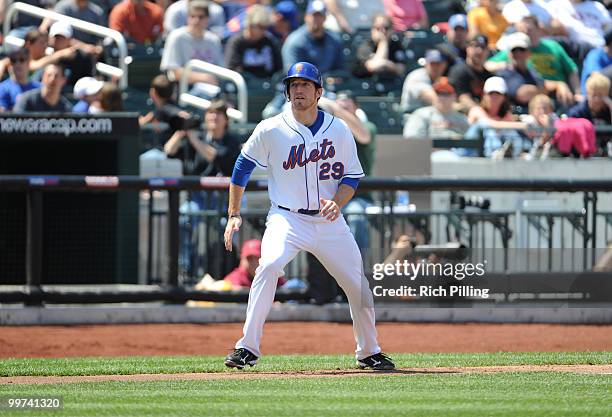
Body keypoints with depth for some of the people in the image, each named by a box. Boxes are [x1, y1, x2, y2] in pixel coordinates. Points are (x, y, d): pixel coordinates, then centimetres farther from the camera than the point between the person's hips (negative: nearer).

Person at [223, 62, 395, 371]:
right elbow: (242, 167, 6)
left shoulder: (339, 130, 1)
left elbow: (352, 176, 6)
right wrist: (233, 215, 3)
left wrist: (338, 202, -15)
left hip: (329, 221, 3)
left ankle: (369, 353, 26)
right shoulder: (270, 130, -4)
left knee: (359, 285, 4)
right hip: (287, 219, -3)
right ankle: (248, 348, -26)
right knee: (270, 265, -30)